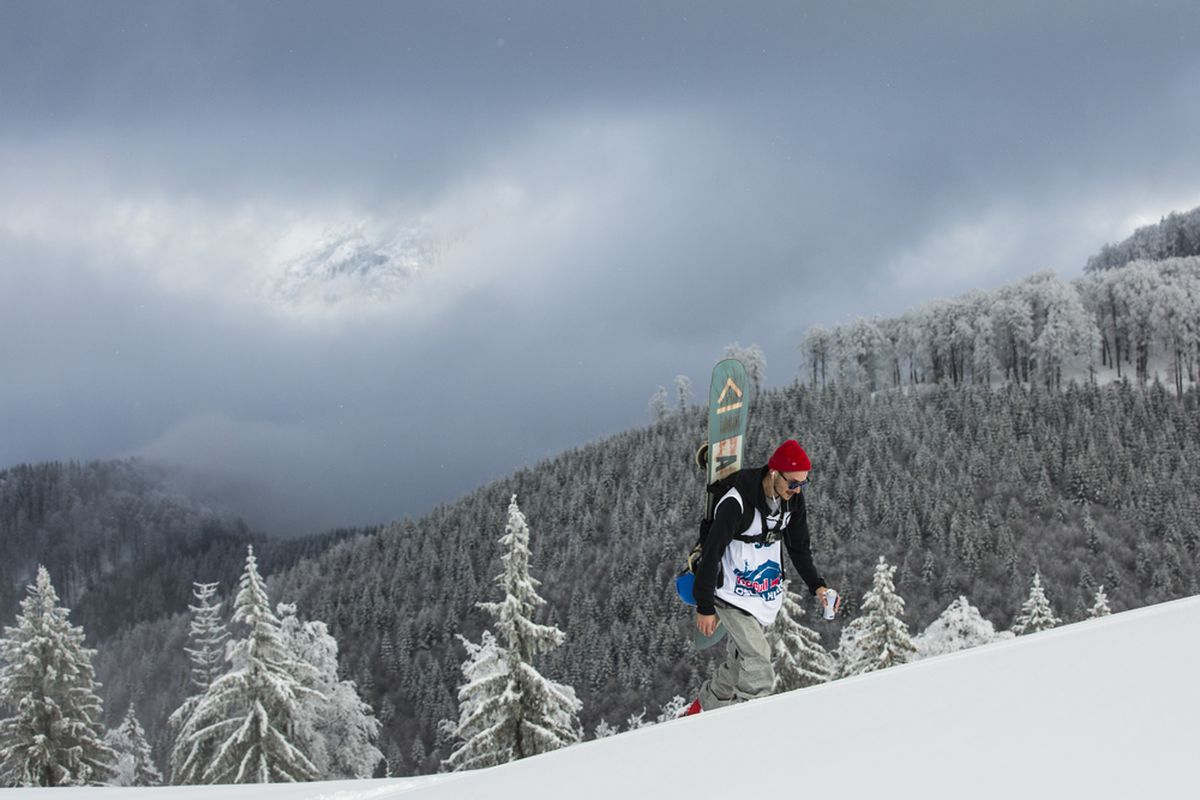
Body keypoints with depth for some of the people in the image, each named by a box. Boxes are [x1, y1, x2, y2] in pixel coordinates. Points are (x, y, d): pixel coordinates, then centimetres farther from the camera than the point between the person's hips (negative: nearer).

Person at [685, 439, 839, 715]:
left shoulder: (793, 499, -5)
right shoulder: (737, 503, -26)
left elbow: (799, 547, 10)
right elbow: (711, 553, -18)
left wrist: (817, 586, -3)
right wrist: (705, 607, -14)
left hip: (768, 596, 7)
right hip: (734, 596, -7)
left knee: (740, 664, 19)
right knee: (759, 673, -19)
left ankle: (703, 709, 39)